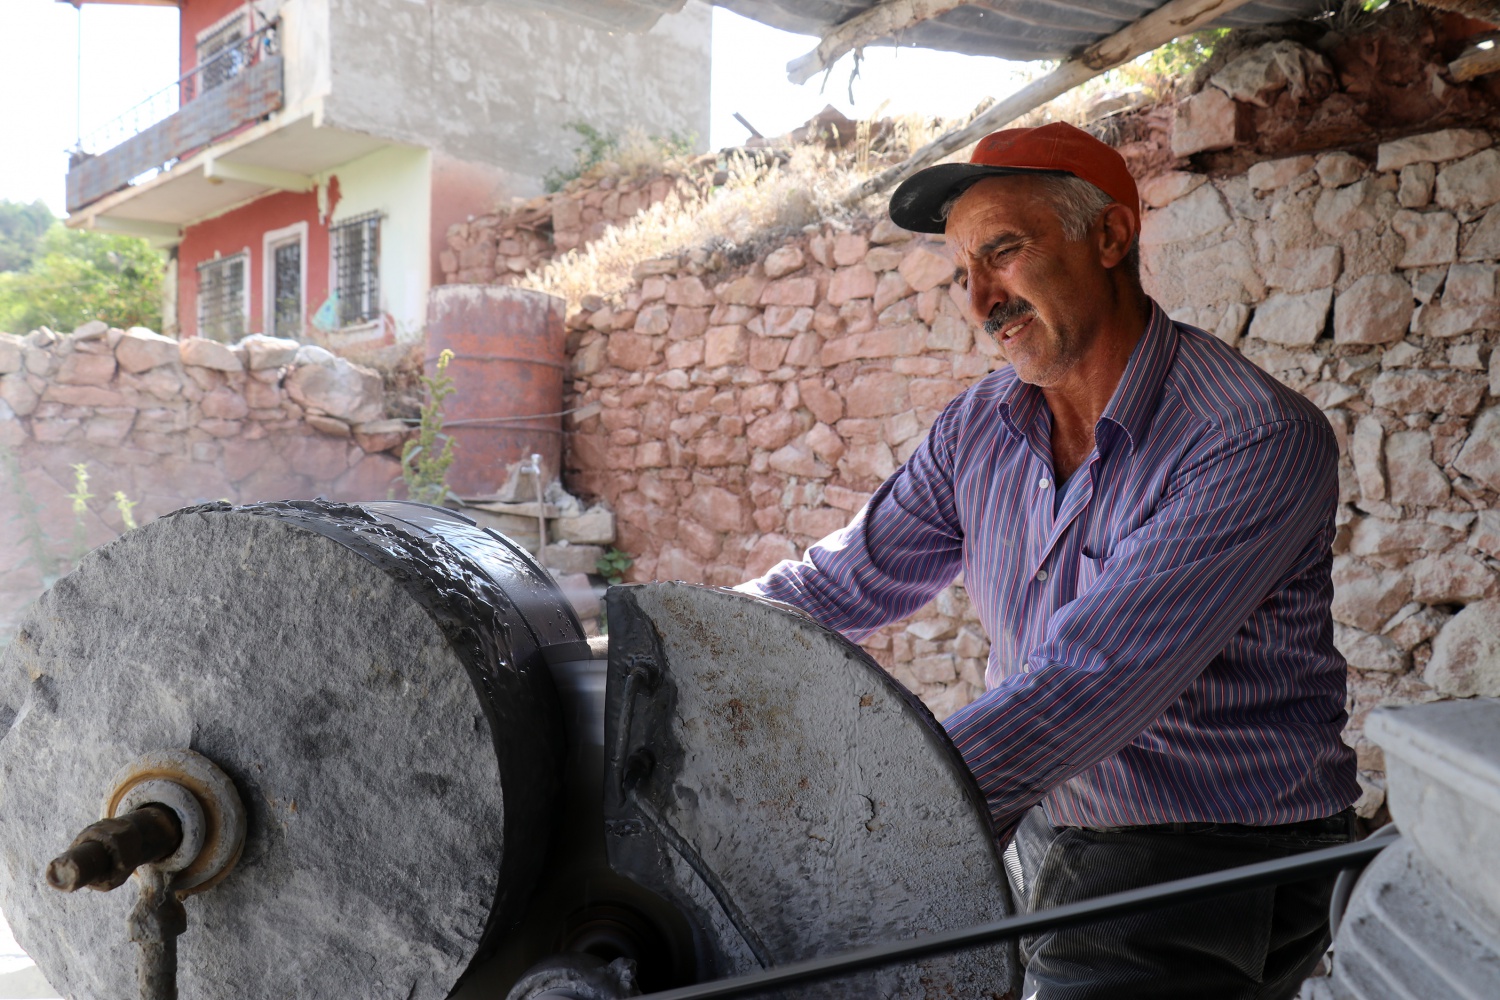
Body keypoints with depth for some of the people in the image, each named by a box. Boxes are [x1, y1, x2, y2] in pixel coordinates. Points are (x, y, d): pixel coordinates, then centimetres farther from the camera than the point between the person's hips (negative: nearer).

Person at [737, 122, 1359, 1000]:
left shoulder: (1257, 442, -21)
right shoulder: (982, 425, 2)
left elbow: (1095, 680, -31)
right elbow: (844, 582, 4)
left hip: (1206, 870, -6)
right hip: (1034, 832, 6)